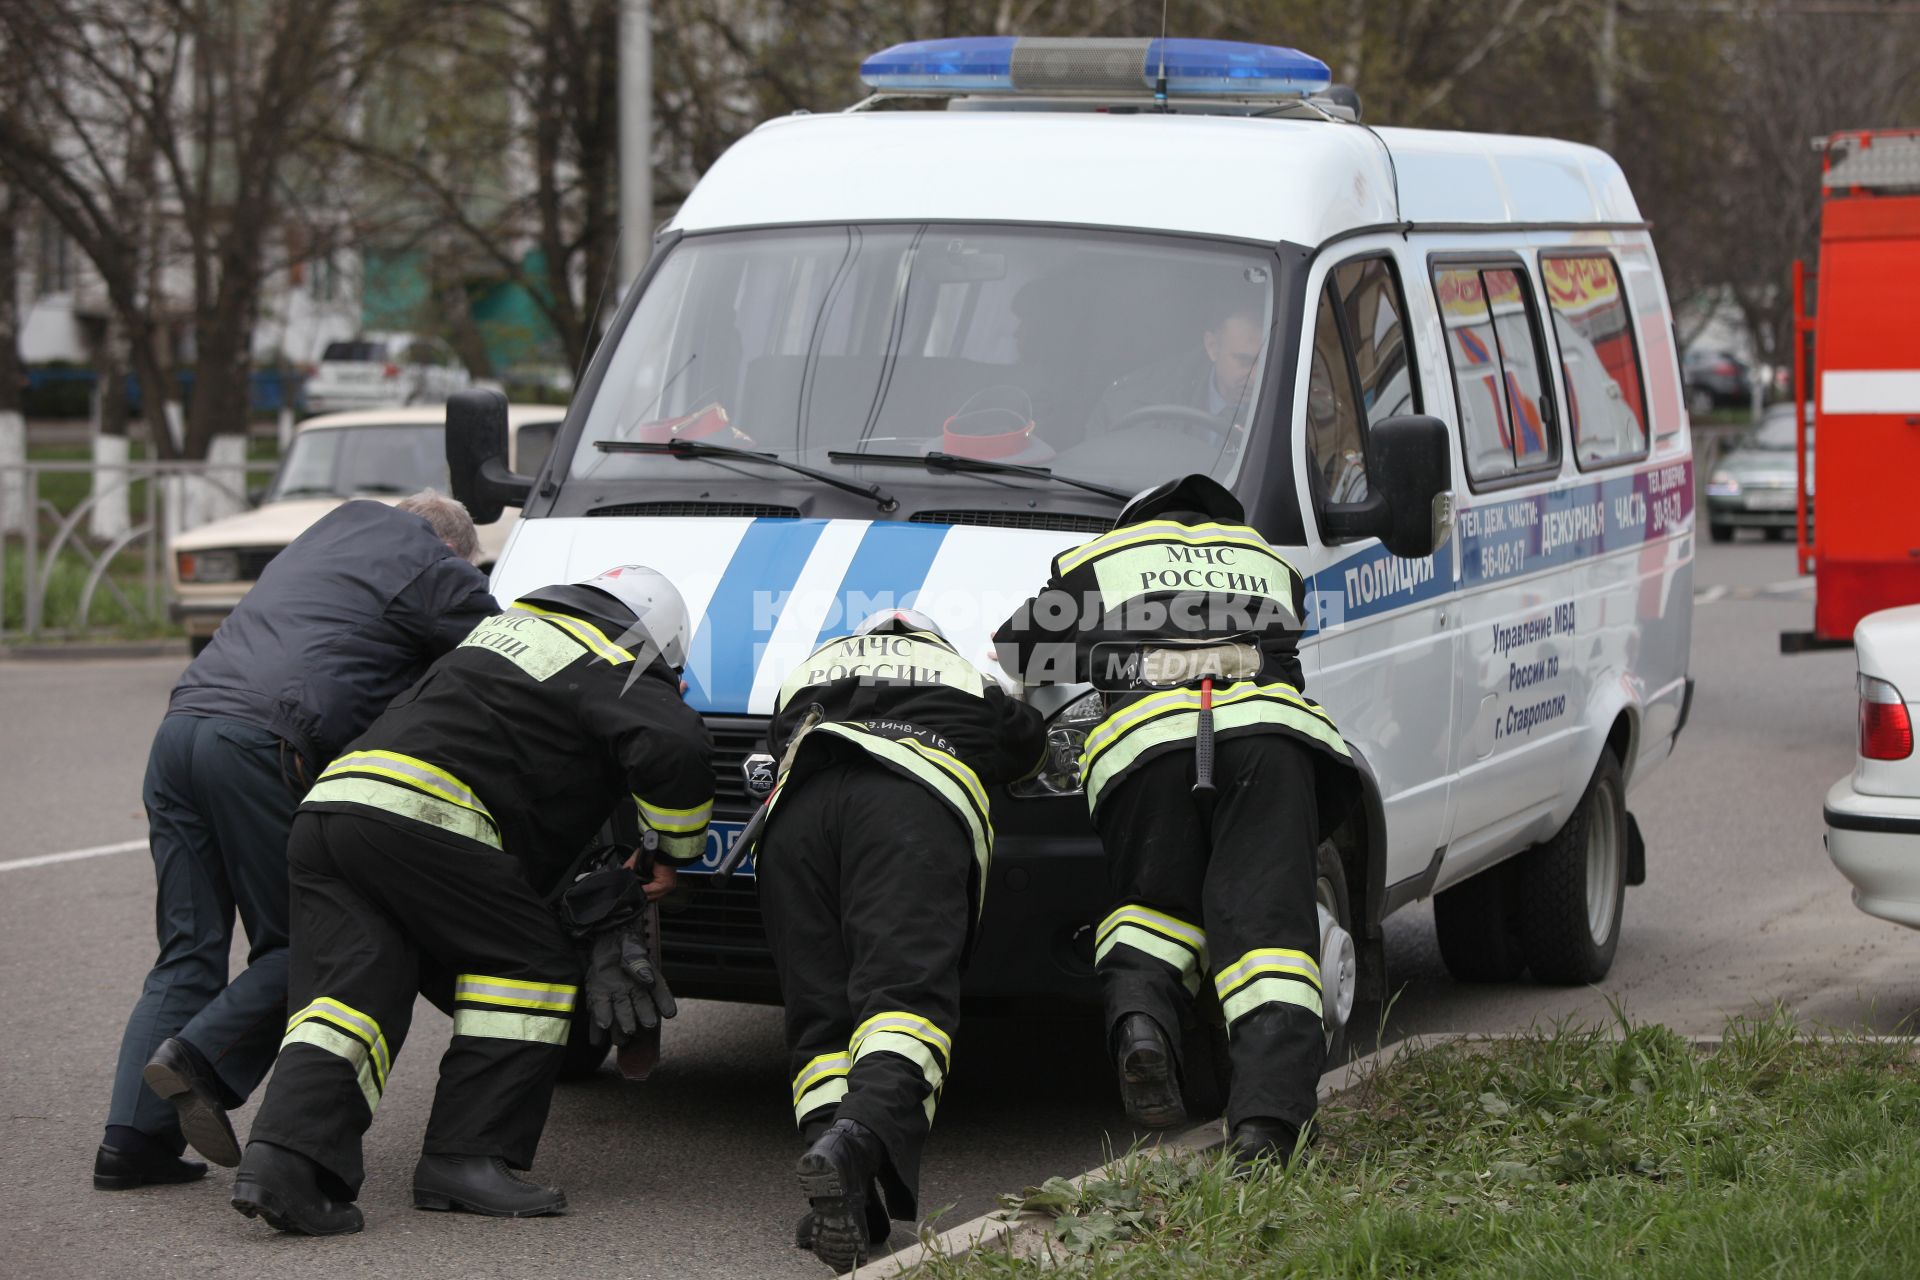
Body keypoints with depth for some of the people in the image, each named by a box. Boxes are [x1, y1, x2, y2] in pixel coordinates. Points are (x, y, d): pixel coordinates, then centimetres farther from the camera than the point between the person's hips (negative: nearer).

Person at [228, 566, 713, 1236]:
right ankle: (465, 1158, -1)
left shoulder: (507, 624, 33)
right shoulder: (615, 672, 7)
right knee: (532, 971, 5)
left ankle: (282, 1158, -19)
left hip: (329, 799, 8)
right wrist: (676, 851, 6)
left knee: (349, 992, 2)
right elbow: (675, 747, -12)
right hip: (419, 812, -8)